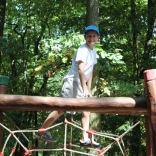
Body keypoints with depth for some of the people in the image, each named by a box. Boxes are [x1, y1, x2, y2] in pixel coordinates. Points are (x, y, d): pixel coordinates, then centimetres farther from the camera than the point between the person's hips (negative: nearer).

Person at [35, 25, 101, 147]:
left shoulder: (93, 52, 11)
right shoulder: (83, 50, -16)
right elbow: (80, 70, -26)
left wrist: (89, 89, 9)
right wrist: (85, 89, -33)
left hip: (82, 84, 9)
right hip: (72, 82, -9)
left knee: (86, 111, 4)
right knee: (62, 109, -6)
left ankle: (85, 139, 7)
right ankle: (41, 132, 4)